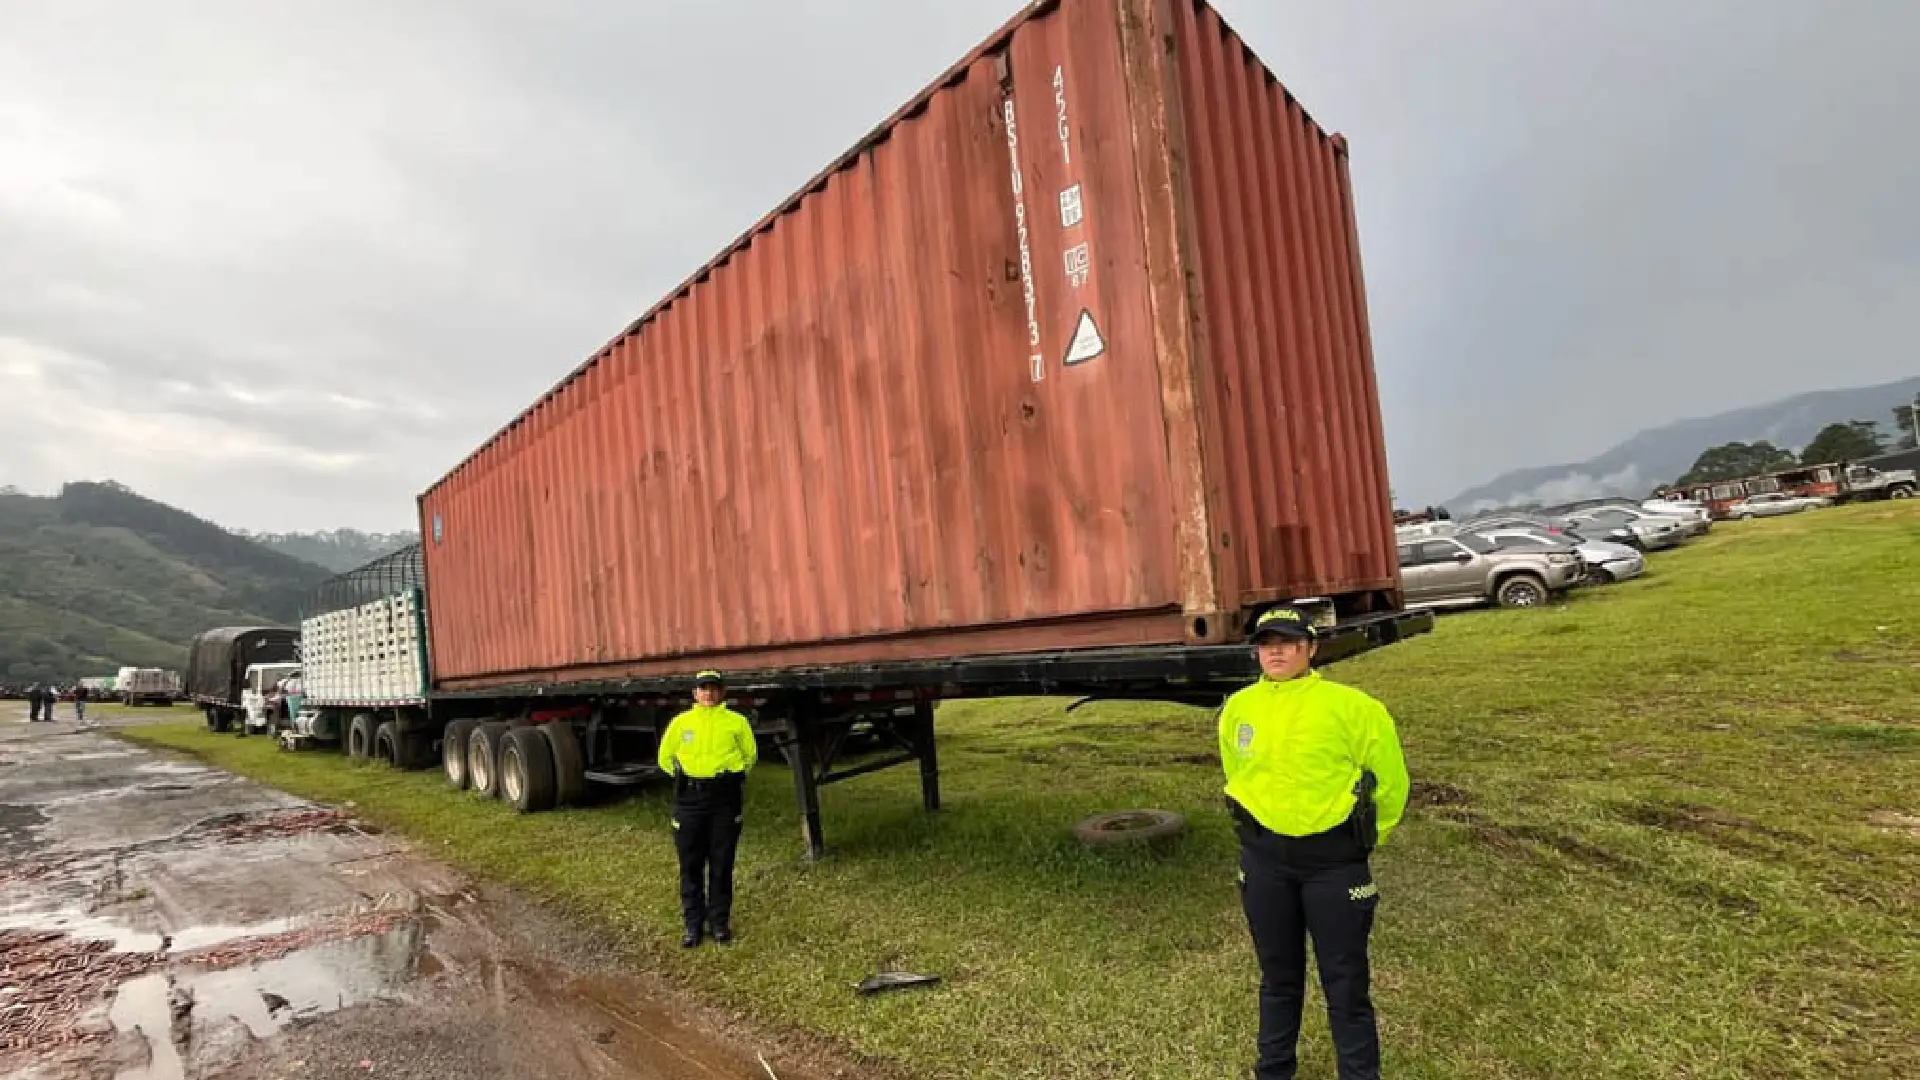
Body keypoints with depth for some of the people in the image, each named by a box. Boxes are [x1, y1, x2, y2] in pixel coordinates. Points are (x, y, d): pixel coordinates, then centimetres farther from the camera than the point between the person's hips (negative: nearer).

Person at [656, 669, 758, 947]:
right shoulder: (681, 722, 5)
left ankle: (720, 922, 17)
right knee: (690, 864, 5)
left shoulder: (736, 722, 3)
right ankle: (693, 924, 16)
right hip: (689, 799, 1)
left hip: (726, 798, -1)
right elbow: (665, 757, 17)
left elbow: (750, 755, 15)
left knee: (722, 864, 5)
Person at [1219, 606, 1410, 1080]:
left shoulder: (1348, 705, -12)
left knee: (1346, 983, 8)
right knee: (1278, 977, 18)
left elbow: (1389, 777, 0)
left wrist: (1365, 837, 9)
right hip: (1263, 857, 3)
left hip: (1334, 858, -3)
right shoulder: (1237, 708, 0)